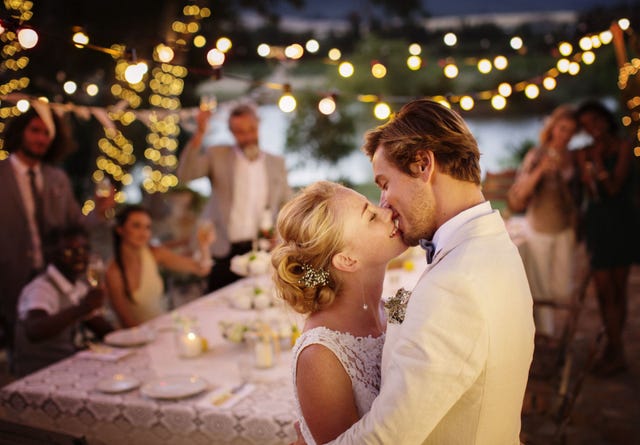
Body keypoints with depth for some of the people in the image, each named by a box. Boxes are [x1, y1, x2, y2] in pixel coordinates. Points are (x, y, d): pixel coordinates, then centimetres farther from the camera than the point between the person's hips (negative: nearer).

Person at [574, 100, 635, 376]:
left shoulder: (622, 147, -2)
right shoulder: (584, 154, 7)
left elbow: (614, 187, -10)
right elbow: (590, 192, 1)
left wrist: (599, 162, -17)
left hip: (621, 223, -3)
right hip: (596, 223, 3)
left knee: (617, 289, 4)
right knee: (604, 290, 1)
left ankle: (614, 350, 13)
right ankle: (615, 351, 12)